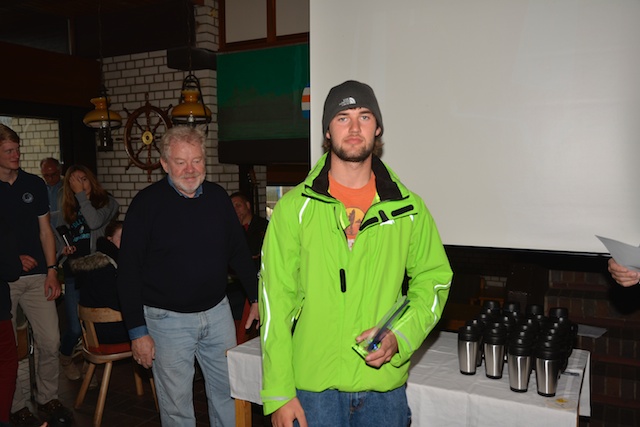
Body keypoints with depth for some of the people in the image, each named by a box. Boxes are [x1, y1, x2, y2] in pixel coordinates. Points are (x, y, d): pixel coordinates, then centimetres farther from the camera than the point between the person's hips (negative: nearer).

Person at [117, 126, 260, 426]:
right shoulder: (147, 203, -11)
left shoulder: (218, 197, 2)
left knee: (228, 392, 16)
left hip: (217, 311, 4)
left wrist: (257, 297, 7)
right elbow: (129, 272, -9)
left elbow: (239, 252, 11)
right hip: (168, 319, -4)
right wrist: (137, 331, -11)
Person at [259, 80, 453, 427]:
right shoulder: (294, 207, -5)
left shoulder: (409, 209, 1)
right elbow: (276, 300, -6)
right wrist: (278, 394, -8)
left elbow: (434, 279, 7)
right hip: (313, 386, -1)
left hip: (386, 386, 2)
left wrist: (399, 336, -10)